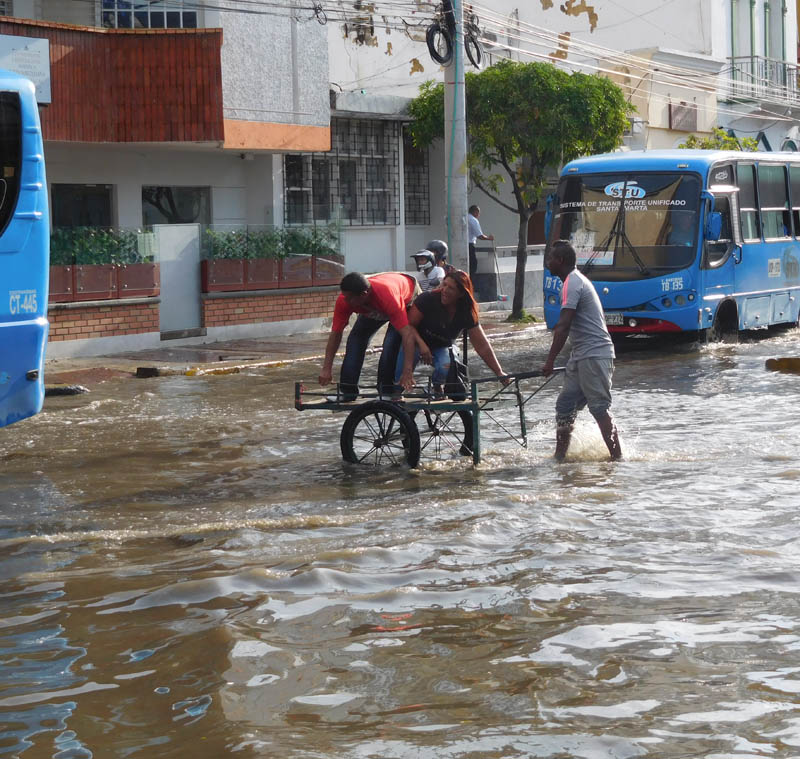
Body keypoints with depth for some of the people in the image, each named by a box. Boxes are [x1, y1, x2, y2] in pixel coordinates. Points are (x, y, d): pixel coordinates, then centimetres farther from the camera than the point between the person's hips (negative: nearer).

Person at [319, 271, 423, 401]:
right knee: (356, 338, -11)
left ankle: (387, 391, -17)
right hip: (374, 308, 5)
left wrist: (407, 372, -53)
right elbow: (335, 333, -22)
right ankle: (347, 391, -6)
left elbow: (407, 334, -49)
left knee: (392, 342, -27)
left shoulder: (389, 297, -48)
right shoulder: (344, 300, -32)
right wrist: (326, 369, -25)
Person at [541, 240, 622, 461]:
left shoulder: (572, 283, -13)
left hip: (593, 355, -10)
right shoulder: (578, 280, 18)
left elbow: (563, 327, -19)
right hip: (583, 355, 10)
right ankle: (559, 456, 14)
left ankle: (617, 457, -8)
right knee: (565, 405, 10)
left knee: (599, 409, -10)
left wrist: (549, 362, -19)